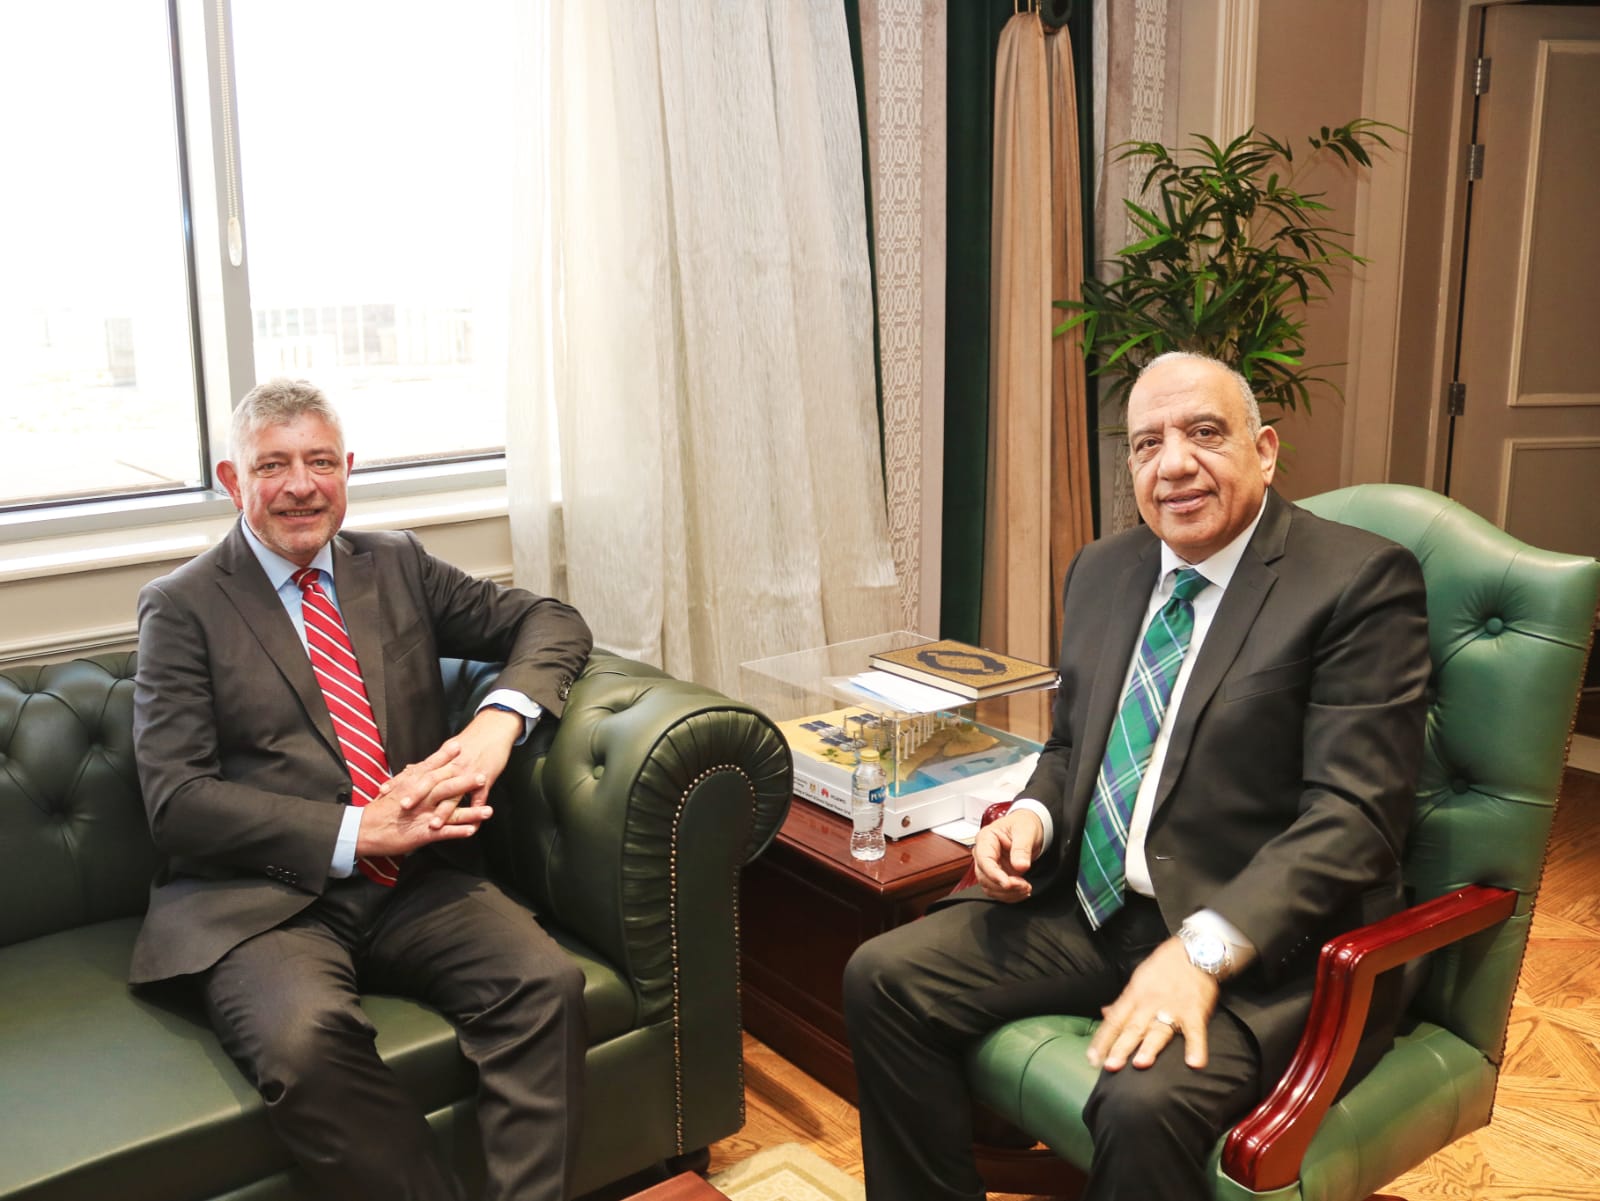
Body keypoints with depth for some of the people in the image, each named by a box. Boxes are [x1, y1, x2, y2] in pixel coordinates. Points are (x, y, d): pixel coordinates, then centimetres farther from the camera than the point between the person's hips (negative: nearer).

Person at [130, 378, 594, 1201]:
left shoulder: (396, 565, 15)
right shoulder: (182, 607, 3)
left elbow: (550, 621, 15)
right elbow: (175, 798, -5)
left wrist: (500, 718, -7)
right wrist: (358, 832, -15)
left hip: (414, 884, 4)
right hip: (261, 900, -3)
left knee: (546, 982, -25)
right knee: (305, 1038, -34)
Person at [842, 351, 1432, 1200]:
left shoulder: (1361, 581, -9)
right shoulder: (1101, 572, 12)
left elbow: (1353, 812, -16)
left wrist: (1202, 951, -26)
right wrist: (1035, 813, -2)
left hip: (1260, 937, -6)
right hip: (1087, 903, 7)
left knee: (1147, 1101, -32)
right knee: (882, 978, -8)